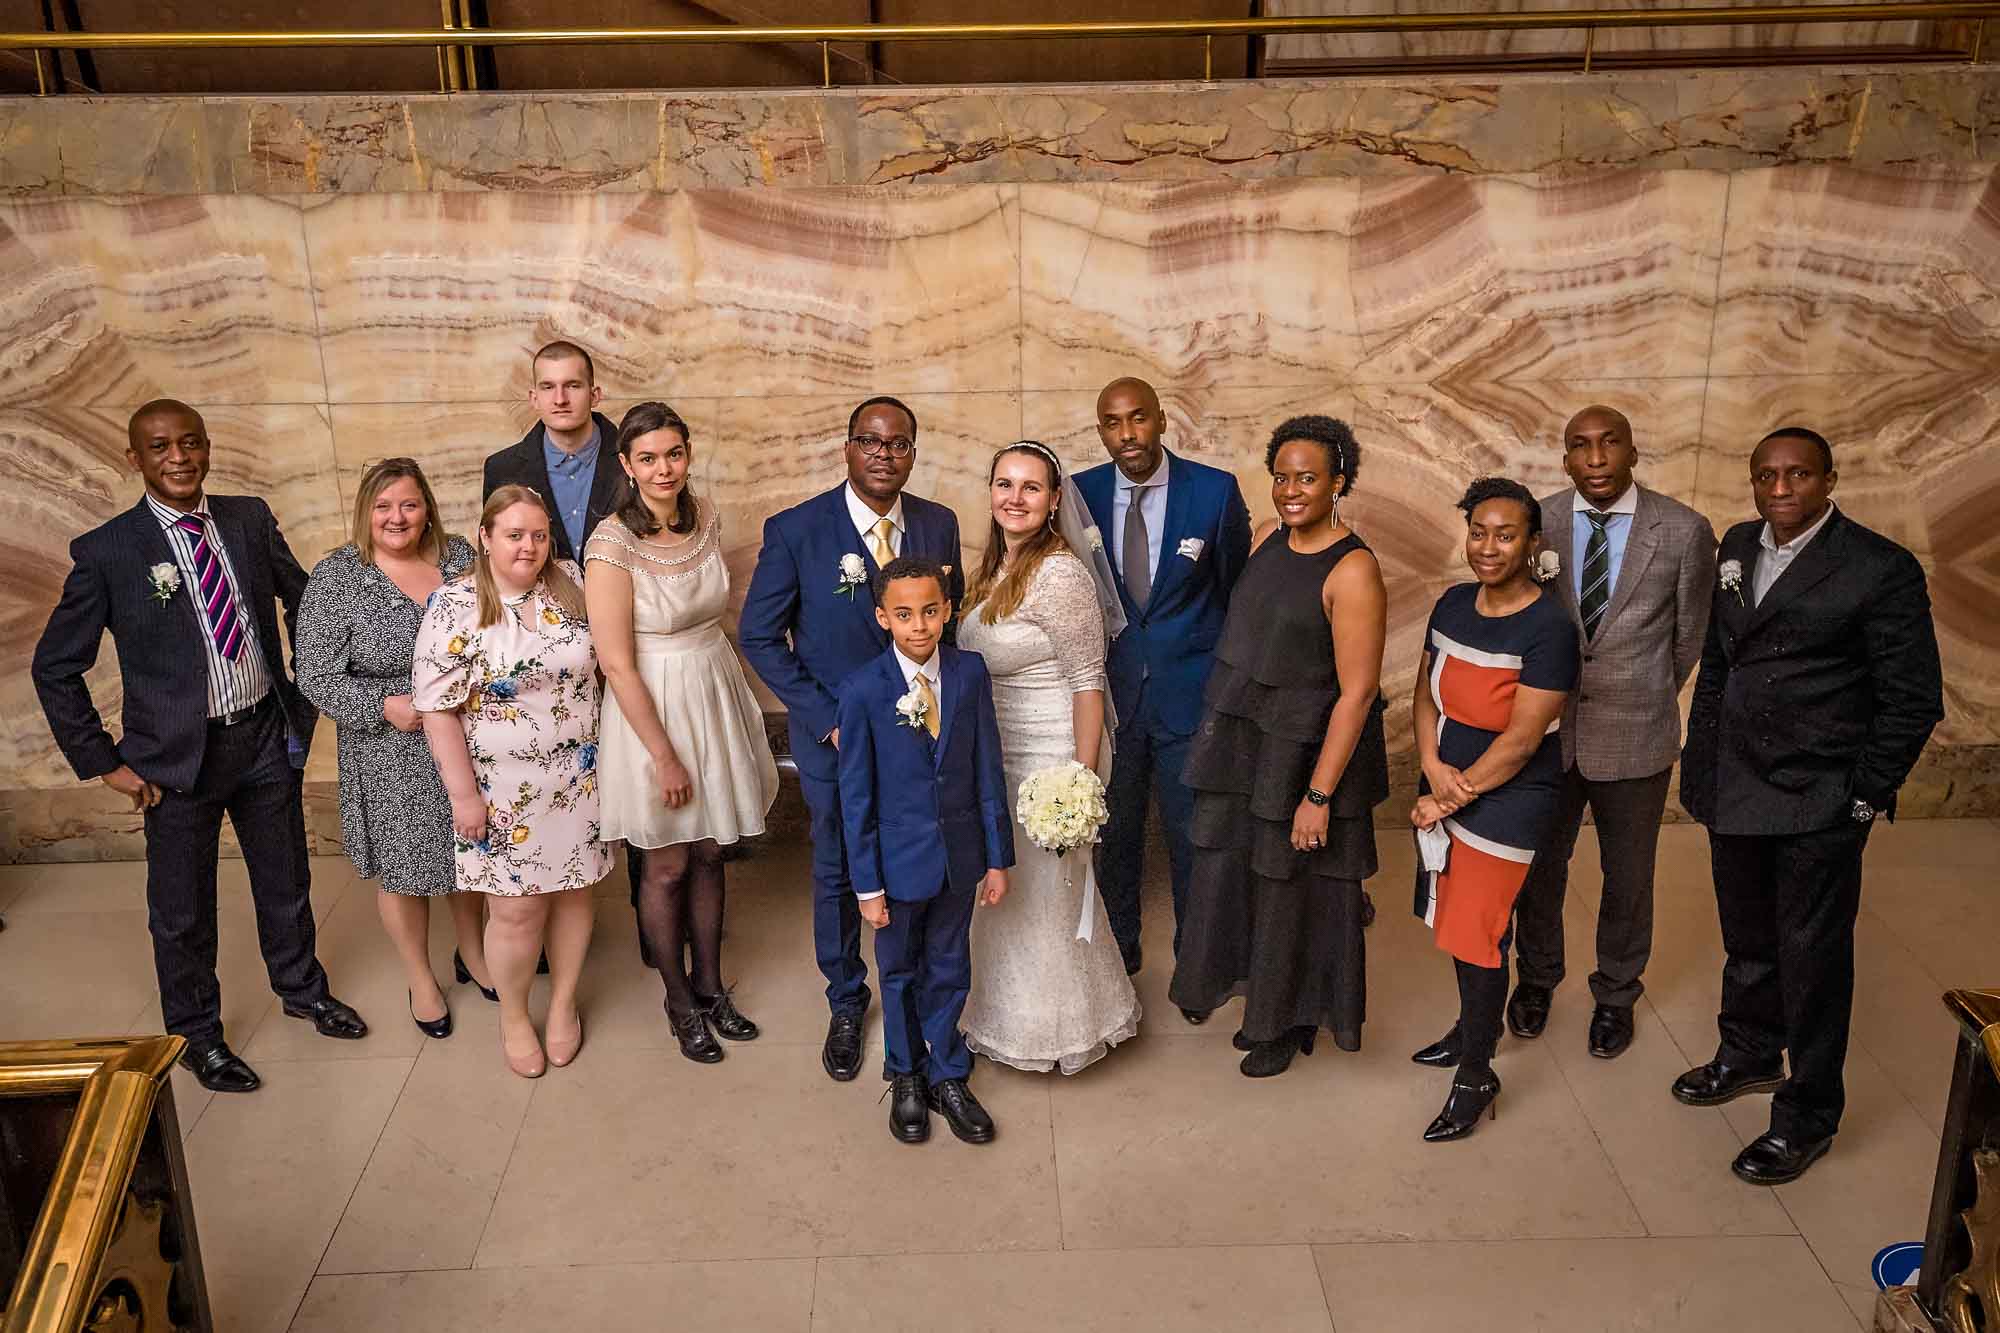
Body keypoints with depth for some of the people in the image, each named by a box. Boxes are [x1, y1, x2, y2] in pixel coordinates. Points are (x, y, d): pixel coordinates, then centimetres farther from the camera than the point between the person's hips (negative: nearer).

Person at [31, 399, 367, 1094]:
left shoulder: (249, 519, -3)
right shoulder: (106, 552, -13)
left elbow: (302, 599, 13)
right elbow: (55, 667, -6)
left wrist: (305, 697, 8)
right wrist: (105, 764, -7)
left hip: (267, 735, 3)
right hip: (178, 755, -3)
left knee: (286, 881, 21)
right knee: (182, 909, 12)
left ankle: (302, 989, 46)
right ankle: (196, 1034, 35)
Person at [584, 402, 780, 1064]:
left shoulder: (705, 517, -2)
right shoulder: (612, 543, -21)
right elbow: (617, 664, -19)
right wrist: (665, 756, -17)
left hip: (716, 693, 6)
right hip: (652, 709, -5)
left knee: (708, 855, 17)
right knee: (666, 867, 10)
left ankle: (710, 984, 35)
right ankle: (679, 1001, 30)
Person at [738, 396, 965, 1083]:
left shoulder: (939, 524, -4)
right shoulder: (795, 530, -14)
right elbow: (760, 636, -9)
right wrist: (826, 719, -13)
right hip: (835, 739, -2)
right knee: (838, 873, 15)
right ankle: (846, 1005, 36)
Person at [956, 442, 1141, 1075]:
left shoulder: (1060, 575, -20)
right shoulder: (995, 566, 6)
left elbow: (1087, 683, -20)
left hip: (1050, 757, -8)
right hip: (999, 757, 8)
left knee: (1046, 895, 9)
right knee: (1005, 892, 20)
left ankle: (1057, 1034, 30)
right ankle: (1012, 1017, 40)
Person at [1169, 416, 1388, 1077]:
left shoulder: (1352, 570, -21)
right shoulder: (1269, 536, 2)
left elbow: (1357, 692, -21)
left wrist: (1318, 795, -21)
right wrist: (1223, 732, 14)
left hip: (1307, 749, -7)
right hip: (1243, 741, 7)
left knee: (1296, 885, 10)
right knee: (1237, 870, 18)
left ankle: (1295, 1021, 34)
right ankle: (1263, 1003, 41)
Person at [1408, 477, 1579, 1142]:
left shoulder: (1548, 628, -19)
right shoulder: (1453, 605, 2)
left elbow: (1521, 740, -19)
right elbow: (1426, 695, 8)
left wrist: (1455, 798, -13)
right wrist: (1433, 767, -8)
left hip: (1506, 802, -6)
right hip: (1447, 789, 6)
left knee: (1478, 933, -1)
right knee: (1459, 920, 18)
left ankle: (1476, 1075, 16)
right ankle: (1473, 1026, 41)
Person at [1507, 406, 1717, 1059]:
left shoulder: (1684, 532, -10)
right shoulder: (1535, 523, -5)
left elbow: (1690, 636, 3)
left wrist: (1646, 701, 11)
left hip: (1635, 736, -1)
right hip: (1545, 727, 1)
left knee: (1628, 877, 14)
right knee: (1539, 866, 16)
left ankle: (1616, 995, 36)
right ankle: (1537, 979, 40)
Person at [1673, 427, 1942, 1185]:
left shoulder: (1881, 569, -12)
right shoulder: (1738, 547, 6)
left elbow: (1913, 701, -8)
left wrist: (1865, 798, -9)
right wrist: (1701, 766, 11)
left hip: (1819, 808, -5)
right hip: (1734, 791, 6)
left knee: (1812, 960, 5)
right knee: (1747, 943, 20)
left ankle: (1807, 1117, 20)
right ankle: (1749, 1056, 42)